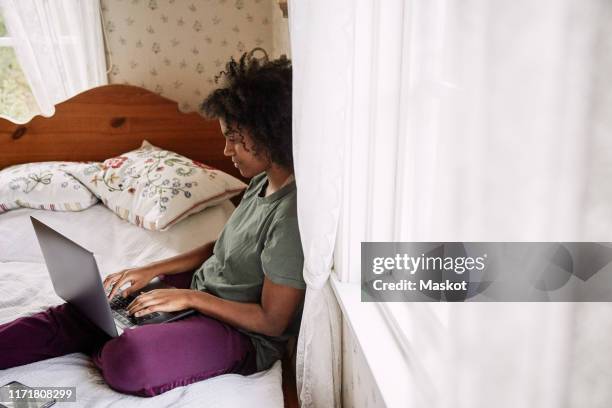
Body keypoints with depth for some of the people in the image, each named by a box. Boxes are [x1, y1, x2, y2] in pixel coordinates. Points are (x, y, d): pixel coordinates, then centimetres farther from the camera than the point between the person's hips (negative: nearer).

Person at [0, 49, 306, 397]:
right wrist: (151, 271, 6)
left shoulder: (291, 215, -27)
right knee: (75, 313, -2)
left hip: (245, 333, -9)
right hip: (199, 290, 9)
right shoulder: (263, 182, 3)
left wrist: (188, 297, -17)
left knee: (125, 362, -32)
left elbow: (272, 321, -21)